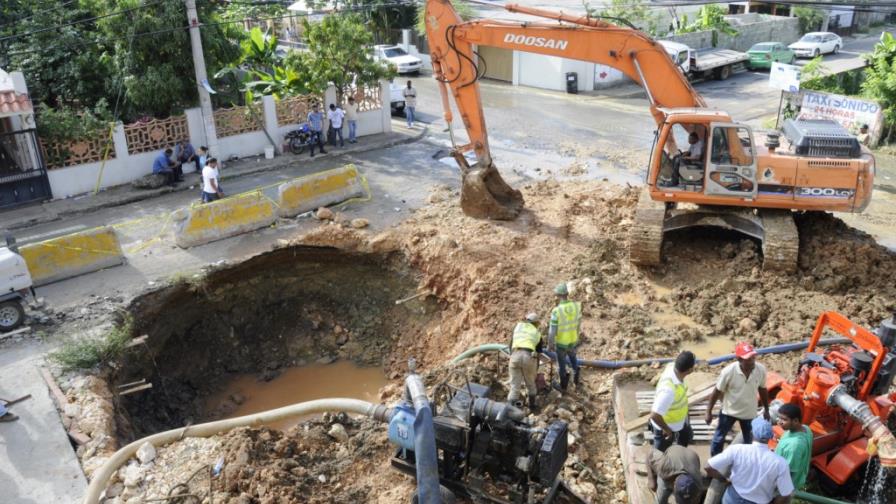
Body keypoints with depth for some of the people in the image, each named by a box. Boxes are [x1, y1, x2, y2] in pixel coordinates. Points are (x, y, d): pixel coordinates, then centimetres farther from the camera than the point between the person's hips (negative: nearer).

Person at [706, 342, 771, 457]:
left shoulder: (761, 370, -20)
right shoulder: (729, 371, -28)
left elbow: (762, 389, -1)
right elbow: (717, 391, -16)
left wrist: (766, 410, 9)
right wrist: (709, 412, -10)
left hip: (749, 412, 2)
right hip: (729, 411, -2)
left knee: (749, 441, 21)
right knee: (719, 438, 16)